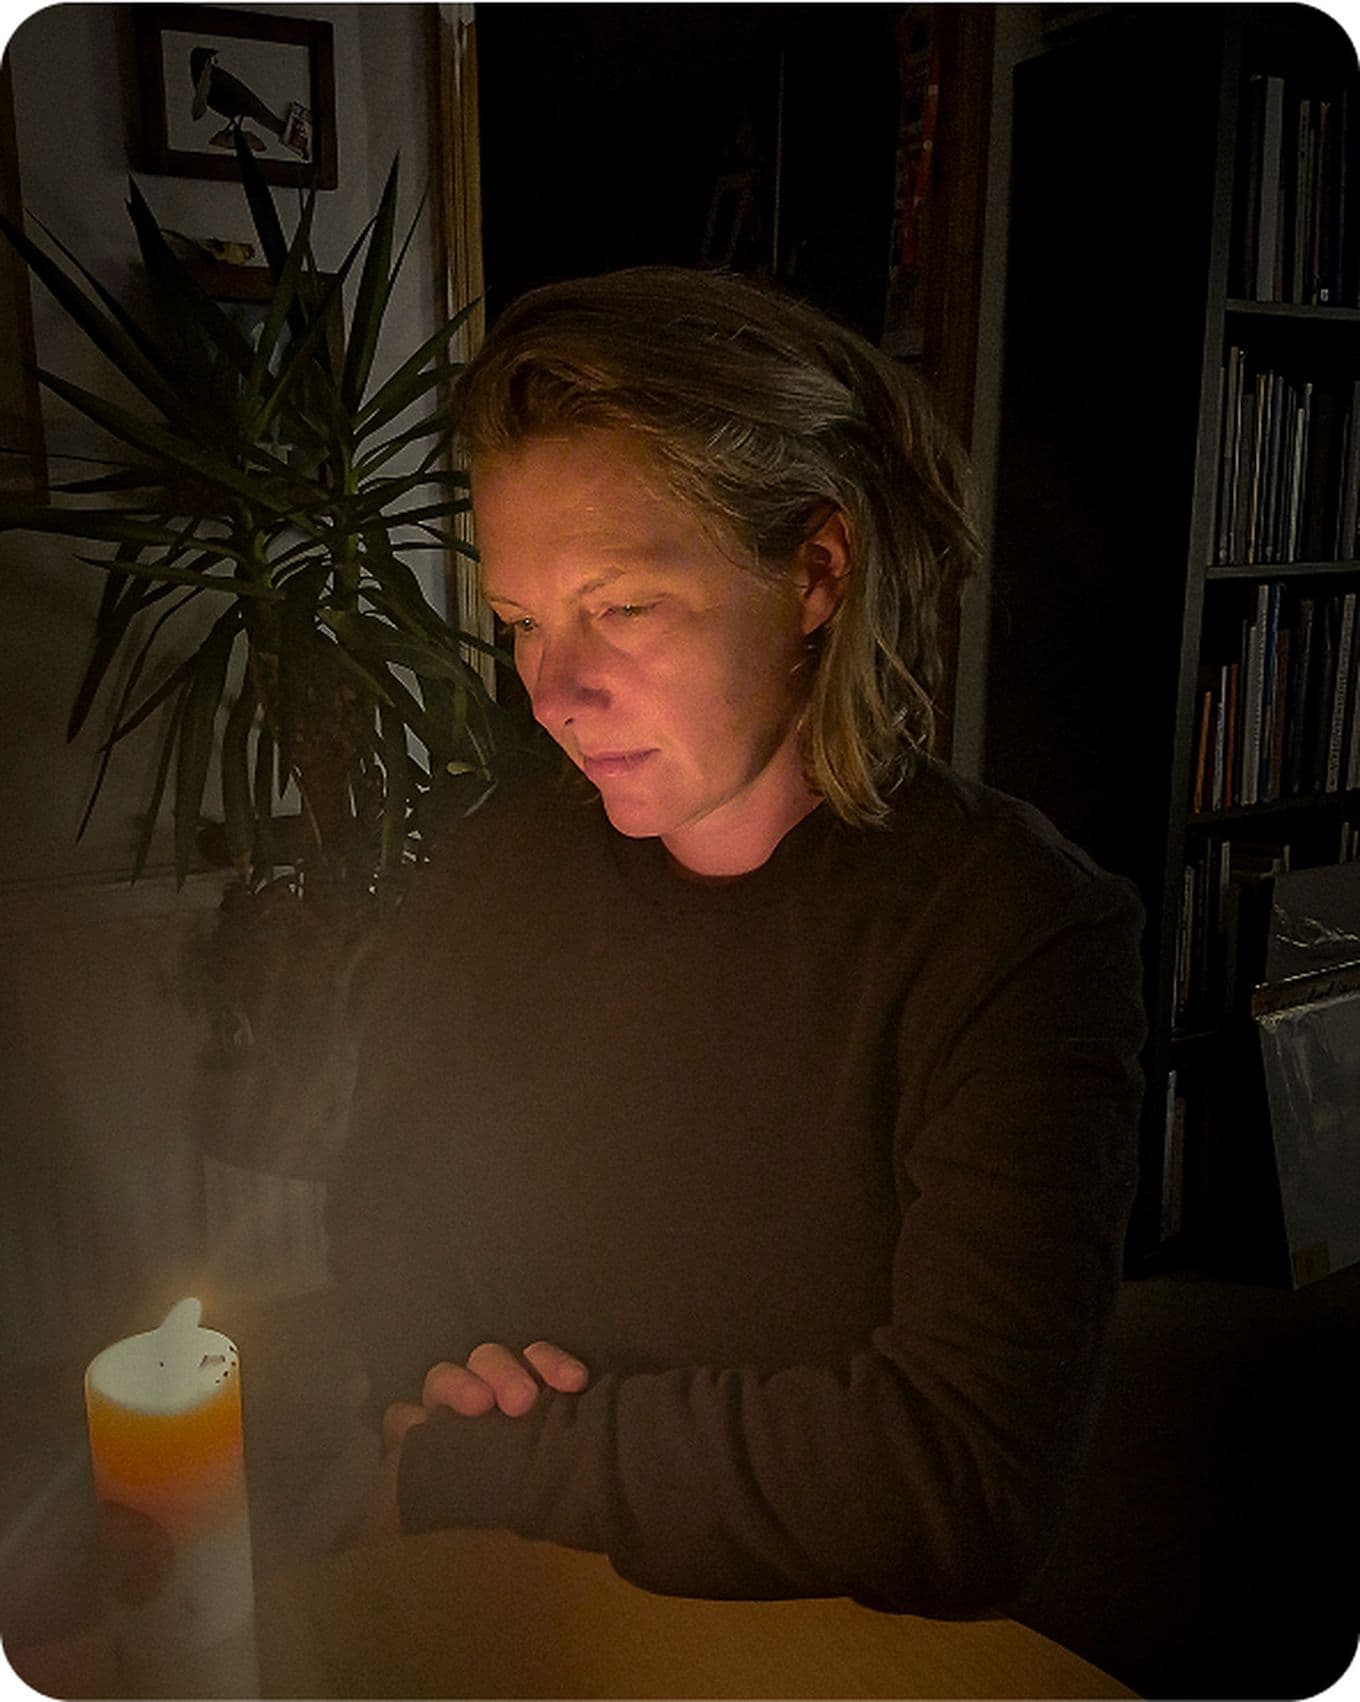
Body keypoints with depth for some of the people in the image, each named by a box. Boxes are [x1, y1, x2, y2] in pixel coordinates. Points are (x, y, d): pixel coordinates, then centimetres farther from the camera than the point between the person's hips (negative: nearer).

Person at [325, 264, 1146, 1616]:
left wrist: (463, 1464, -18)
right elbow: (379, 1186, 11)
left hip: (824, 1653, -3)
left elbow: (964, 1484, -24)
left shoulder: (1021, 935, -18)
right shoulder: (503, 864, -2)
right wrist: (429, 1366, -10)